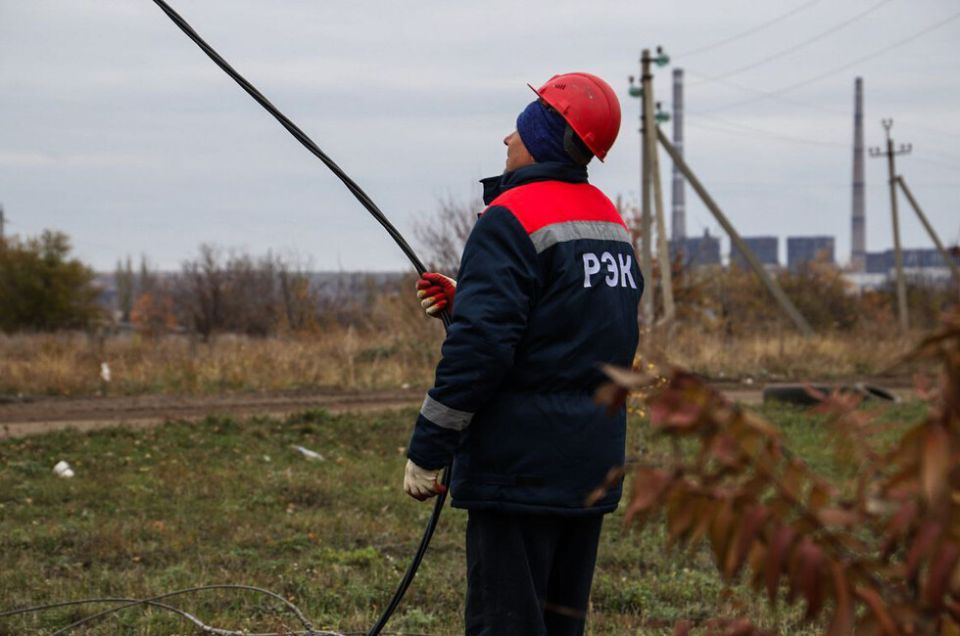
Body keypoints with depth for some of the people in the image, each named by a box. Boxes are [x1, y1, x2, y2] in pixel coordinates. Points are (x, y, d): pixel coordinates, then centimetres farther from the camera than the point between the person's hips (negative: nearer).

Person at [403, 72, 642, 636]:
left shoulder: (513, 218, -14)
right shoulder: (612, 222, 14)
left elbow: (480, 347, -19)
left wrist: (427, 451, -14)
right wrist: (464, 301, 19)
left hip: (521, 467, -9)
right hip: (594, 463, 9)